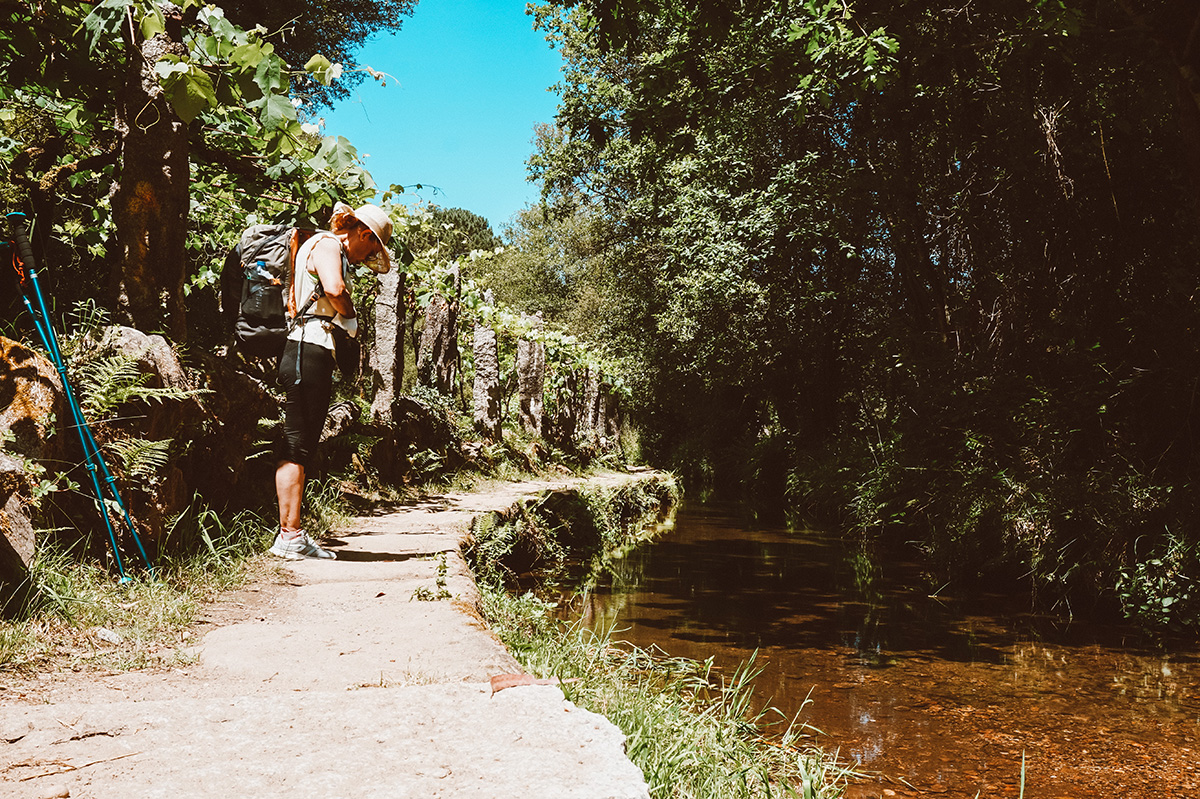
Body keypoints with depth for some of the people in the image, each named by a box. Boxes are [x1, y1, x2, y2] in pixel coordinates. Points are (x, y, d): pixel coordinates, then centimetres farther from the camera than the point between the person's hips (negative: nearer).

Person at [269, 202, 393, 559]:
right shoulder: (327, 245, -5)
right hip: (310, 351, -10)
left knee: (301, 446, 9)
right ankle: (290, 536, -4)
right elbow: (335, 289, -26)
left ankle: (290, 533, 13)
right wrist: (350, 316, -6)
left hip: (307, 353, 10)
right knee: (297, 446, -8)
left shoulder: (319, 246, 27)